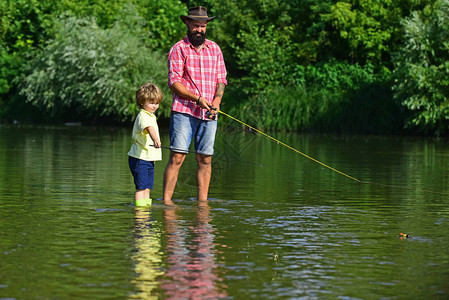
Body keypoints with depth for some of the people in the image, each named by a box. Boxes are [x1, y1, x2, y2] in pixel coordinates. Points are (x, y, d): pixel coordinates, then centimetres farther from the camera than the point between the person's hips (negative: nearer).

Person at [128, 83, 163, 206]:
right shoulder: (143, 116, -18)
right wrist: (156, 140, -56)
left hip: (149, 159, 9)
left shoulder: (151, 116, 16)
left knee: (147, 187, 12)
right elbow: (149, 128, -38)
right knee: (141, 187, -9)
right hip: (140, 158, -9)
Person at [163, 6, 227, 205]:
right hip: (184, 111, -4)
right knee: (177, 157, -11)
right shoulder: (179, 49, 1)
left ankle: (202, 202, 8)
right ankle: (166, 200, -10)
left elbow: (221, 79, 15)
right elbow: (173, 82, -6)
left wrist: (217, 100, -5)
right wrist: (197, 99, -16)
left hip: (209, 114, 4)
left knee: (205, 159, 3)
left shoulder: (214, 49, 15)